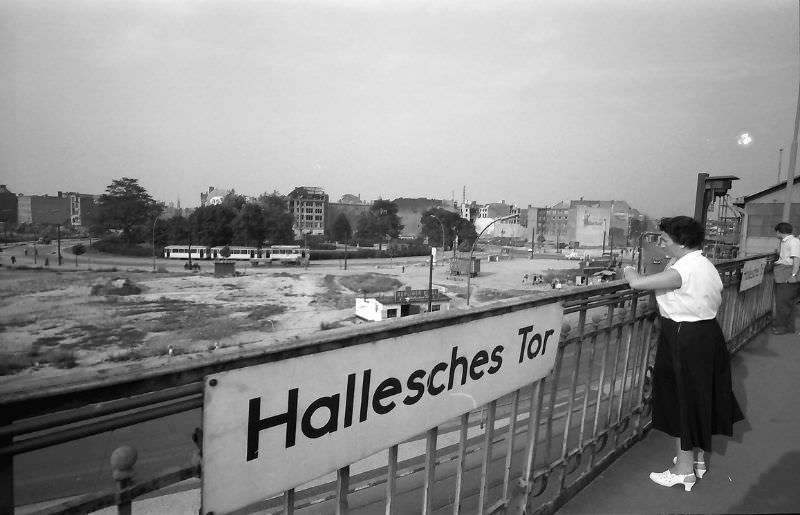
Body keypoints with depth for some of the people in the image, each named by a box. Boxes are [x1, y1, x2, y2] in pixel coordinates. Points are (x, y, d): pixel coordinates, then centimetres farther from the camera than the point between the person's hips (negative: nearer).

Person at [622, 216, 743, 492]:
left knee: (682, 399, 4)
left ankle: (684, 469, 18)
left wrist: (628, 270, -6)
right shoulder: (705, 265, 7)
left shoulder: (683, 270, -24)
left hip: (685, 339, -10)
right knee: (699, 397, 20)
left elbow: (637, 283, -30)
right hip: (707, 333, 10)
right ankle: (698, 458, 36)